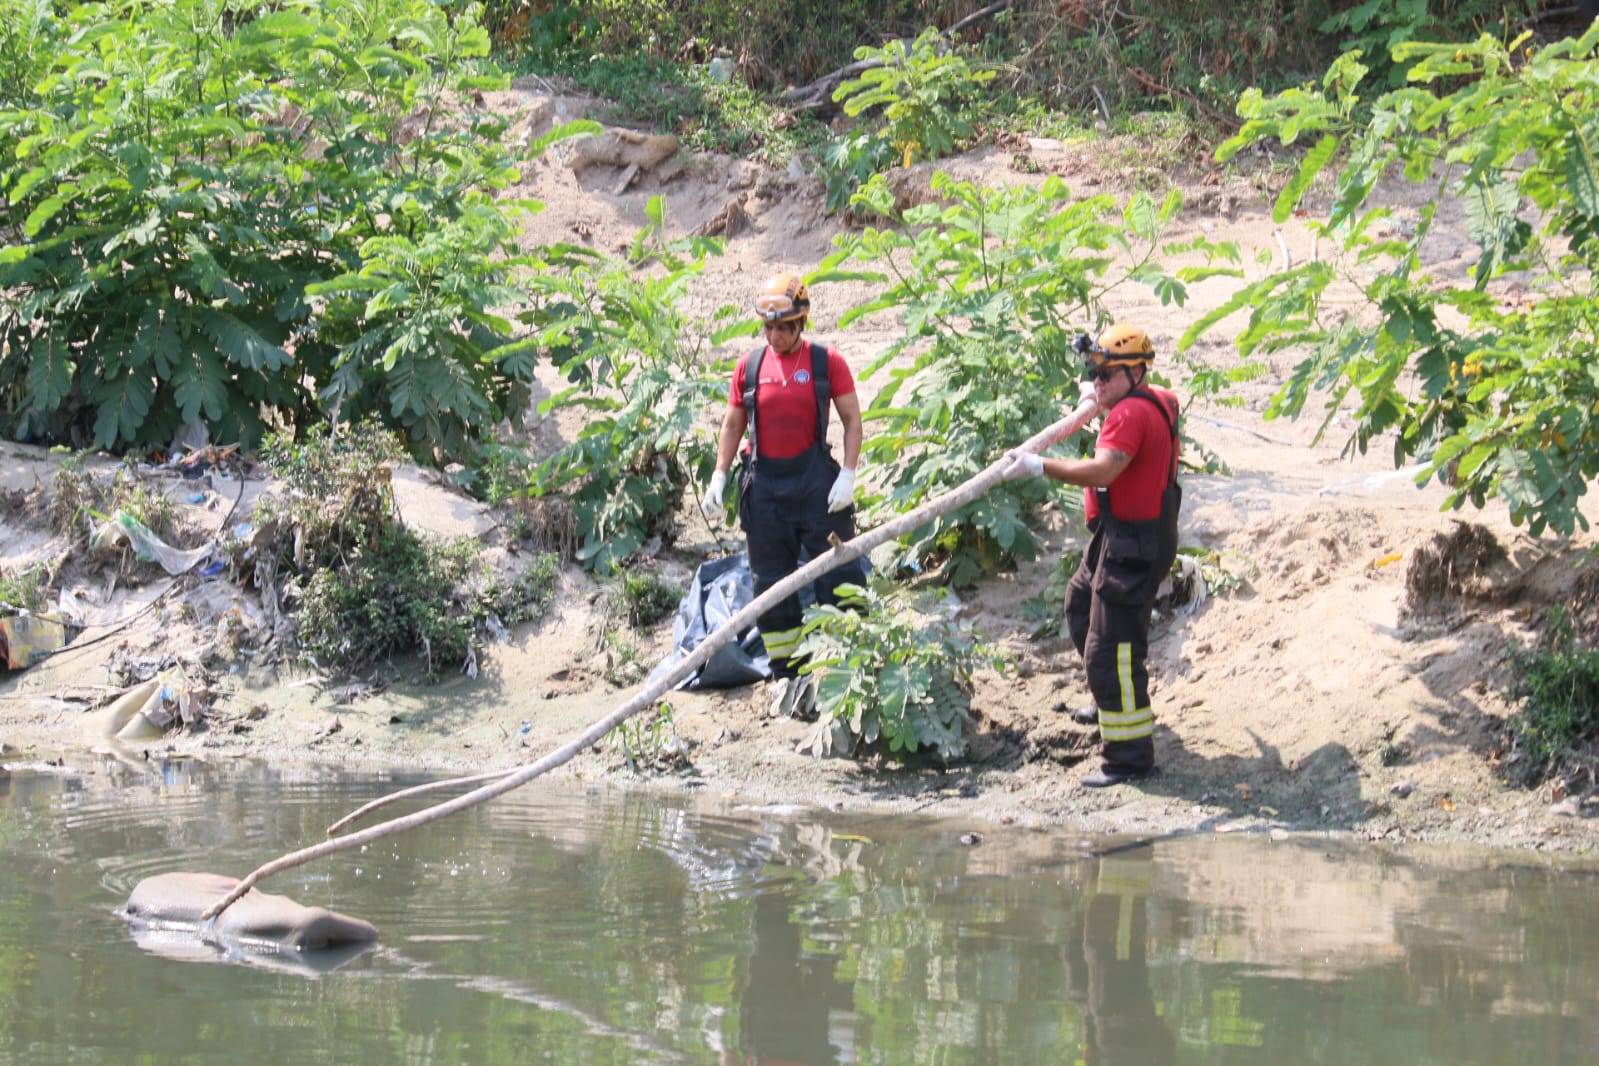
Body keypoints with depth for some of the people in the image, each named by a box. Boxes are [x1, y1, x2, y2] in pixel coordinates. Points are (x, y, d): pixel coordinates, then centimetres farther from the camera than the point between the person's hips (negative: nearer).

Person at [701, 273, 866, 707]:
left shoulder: (826, 363, -2)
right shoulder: (749, 367, 5)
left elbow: (852, 419, 0)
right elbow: (733, 425, 12)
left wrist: (848, 475, -11)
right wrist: (719, 477, 3)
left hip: (815, 483, -3)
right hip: (765, 485, 3)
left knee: (838, 574, -3)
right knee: (771, 581, 6)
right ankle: (786, 673, 15)